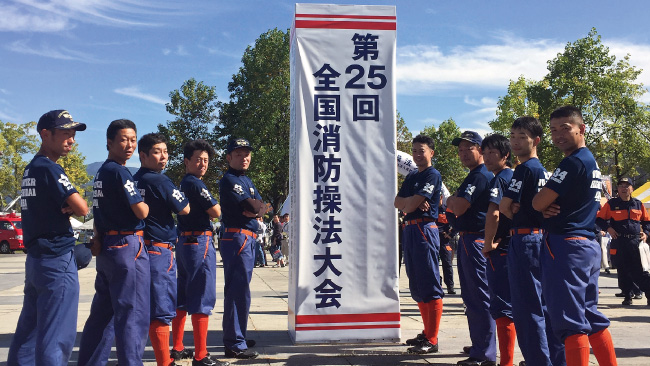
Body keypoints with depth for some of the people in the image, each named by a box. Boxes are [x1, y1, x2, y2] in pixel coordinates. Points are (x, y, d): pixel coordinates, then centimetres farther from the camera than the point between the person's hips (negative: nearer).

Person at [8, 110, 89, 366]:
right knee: (57, 335, -5)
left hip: (35, 257, 9)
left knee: (29, 328, 16)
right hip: (57, 260, -9)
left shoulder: (30, 169, 14)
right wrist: (69, 208, 1)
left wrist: (63, 208, -5)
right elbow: (81, 208, -20)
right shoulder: (49, 168, -15)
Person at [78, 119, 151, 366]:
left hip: (107, 246, 9)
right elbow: (141, 211, -16)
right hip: (127, 247, -9)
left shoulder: (102, 172, 15)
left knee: (103, 312, 15)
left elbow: (104, 210, 16)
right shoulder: (119, 171, -14)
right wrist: (145, 204, 4)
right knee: (133, 314, -4)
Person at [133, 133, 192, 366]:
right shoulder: (160, 181, -13)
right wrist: (179, 195, 10)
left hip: (141, 248, 8)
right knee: (162, 311, -4)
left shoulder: (134, 181, 11)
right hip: (159, 251, -8)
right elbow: (185, 209, -7)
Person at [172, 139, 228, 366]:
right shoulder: (195, 184, -13)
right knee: (202, 300, -7)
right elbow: (216, 212, -12)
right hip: (199, 242, -10)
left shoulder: (183, 184, 16)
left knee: (183, 298, 15)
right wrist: (214, 205, 7)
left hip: (184, 241, 10)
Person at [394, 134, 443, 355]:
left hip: (425, 230, -9)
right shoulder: (412, 176, 20)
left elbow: (411, 205, -15)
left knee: (430, 286, -7)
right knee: (417, 287, 13)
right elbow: (398, 202, 9)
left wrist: (406, 205, 6)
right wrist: (414, 202, -9)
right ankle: (427, 333, 24)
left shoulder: (432, 175, -6)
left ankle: (432, 341, -3)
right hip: (409, 230, 9)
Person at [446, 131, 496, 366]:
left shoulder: (479, 176, -14)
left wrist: (452, 199, -2)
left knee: (479, 297, -7)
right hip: (468, 240, 11)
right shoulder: (475, 176, 20)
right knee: (472, 296, 18)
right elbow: (454, 208, 23)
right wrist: (455, 201, 3)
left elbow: (458, 207, -22)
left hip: (474, 241, -11)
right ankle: (479, 346, 30)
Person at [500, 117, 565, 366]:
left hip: (525, 240, -9)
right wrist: (519, 210, 3)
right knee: (545, 307, 14)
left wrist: (516, 217, 6)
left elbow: (504, 207, -13)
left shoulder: (524, 169, -12)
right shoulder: (544, 171, 15)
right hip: (542, 238, 9)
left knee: (526, 310, -4)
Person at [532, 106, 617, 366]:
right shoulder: (592, 162, 17)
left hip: (565, 245, -10)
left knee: (570, 321, -6)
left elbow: (537, 203, -16)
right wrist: (549, 207, -3)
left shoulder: (573, 162, -14)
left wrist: (545, 205, 7)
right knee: (591, 317, 16)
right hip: (588, 245, 10)